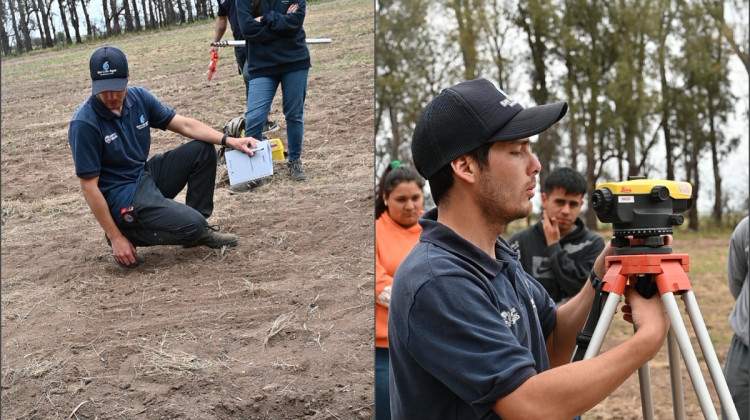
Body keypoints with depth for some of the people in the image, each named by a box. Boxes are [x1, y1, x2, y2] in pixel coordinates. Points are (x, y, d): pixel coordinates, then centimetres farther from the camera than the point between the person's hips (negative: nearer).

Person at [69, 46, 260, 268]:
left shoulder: (139, 97, -4)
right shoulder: (84, 123, -22)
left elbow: (184, 124, 2)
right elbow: (89, 187, -19)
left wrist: (229, 140, -11)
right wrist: (116, 238, -19)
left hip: (147, 176, 8)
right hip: (124, 197, -8)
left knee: (203, 149, 0)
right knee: (192, 225, -22)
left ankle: (199, 229, 10)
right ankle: (127, 233, -1)